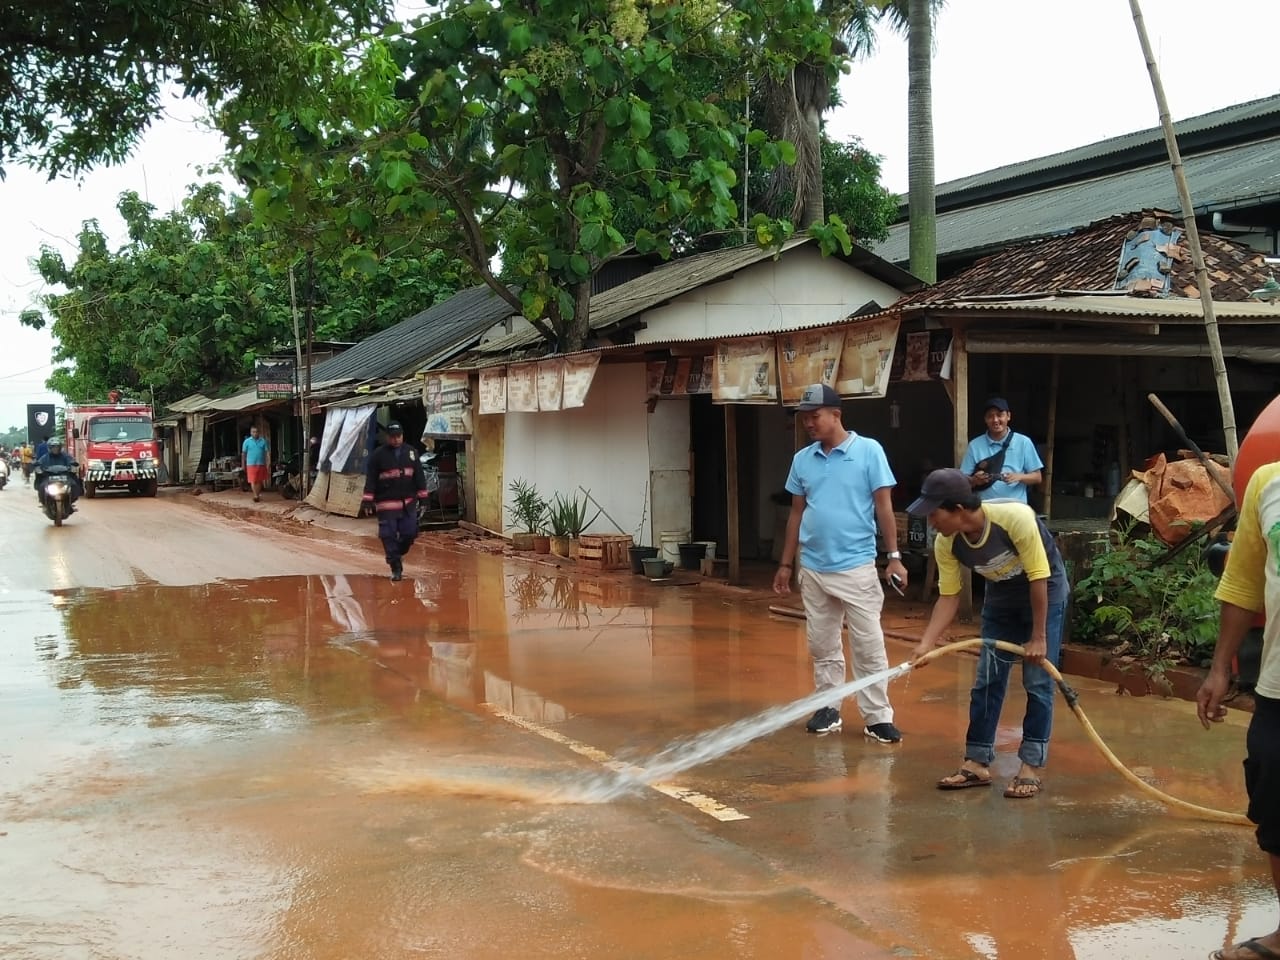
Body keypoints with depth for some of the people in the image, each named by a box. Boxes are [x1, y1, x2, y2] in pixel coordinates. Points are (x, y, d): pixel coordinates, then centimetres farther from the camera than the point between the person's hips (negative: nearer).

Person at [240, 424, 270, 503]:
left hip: (261, 464, 2)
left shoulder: (263, 441, 3)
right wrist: (243, 465, 6)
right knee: (253, 481, -10)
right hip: (251, 464, -2)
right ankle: (256, 496, -13)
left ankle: (258, 495, 22)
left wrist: (268, 464, -6)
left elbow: (267, 452, 2)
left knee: (259, 481, 10)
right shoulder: (247, 441, 1)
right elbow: (243, 453, 6)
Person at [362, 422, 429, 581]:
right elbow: (371, 478, -3)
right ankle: (396, 568, 4)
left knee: (409, 534, 2)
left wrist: (422, 496, 6)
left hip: (408, 501, 3)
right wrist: (369, 500, -7)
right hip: (386, 503, -3)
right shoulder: (378, 455, -3)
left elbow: (419, 475, 9)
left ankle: (399, 554, 31)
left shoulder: (411, 453, 6)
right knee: (389, 537, -4)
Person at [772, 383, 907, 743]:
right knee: (822, 646, 12)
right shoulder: (802, 459, 6)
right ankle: (828, 708, 22)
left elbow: (883, 507, -5)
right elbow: (796, 513, 13)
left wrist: (894, 556, -10)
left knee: (869, 645, -1)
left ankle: (877, 717, 5)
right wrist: (786, 564, 13)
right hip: (813, 569, 4)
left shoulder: (869, 451, -5)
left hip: (856, 567, -4)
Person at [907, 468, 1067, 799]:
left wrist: (1038, 637, -21)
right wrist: (926, 643, -22)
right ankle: (977, 763, 11)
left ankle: (1031, 767, 3)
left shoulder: (1016, 517, -37)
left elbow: (1038, 579, -27)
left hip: (1046, 591, -5)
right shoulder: (945, 544, -22)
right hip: (1001, 597, 5)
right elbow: (949, 597, -11)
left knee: (1038, 682, -5)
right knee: (986, 680, 3)